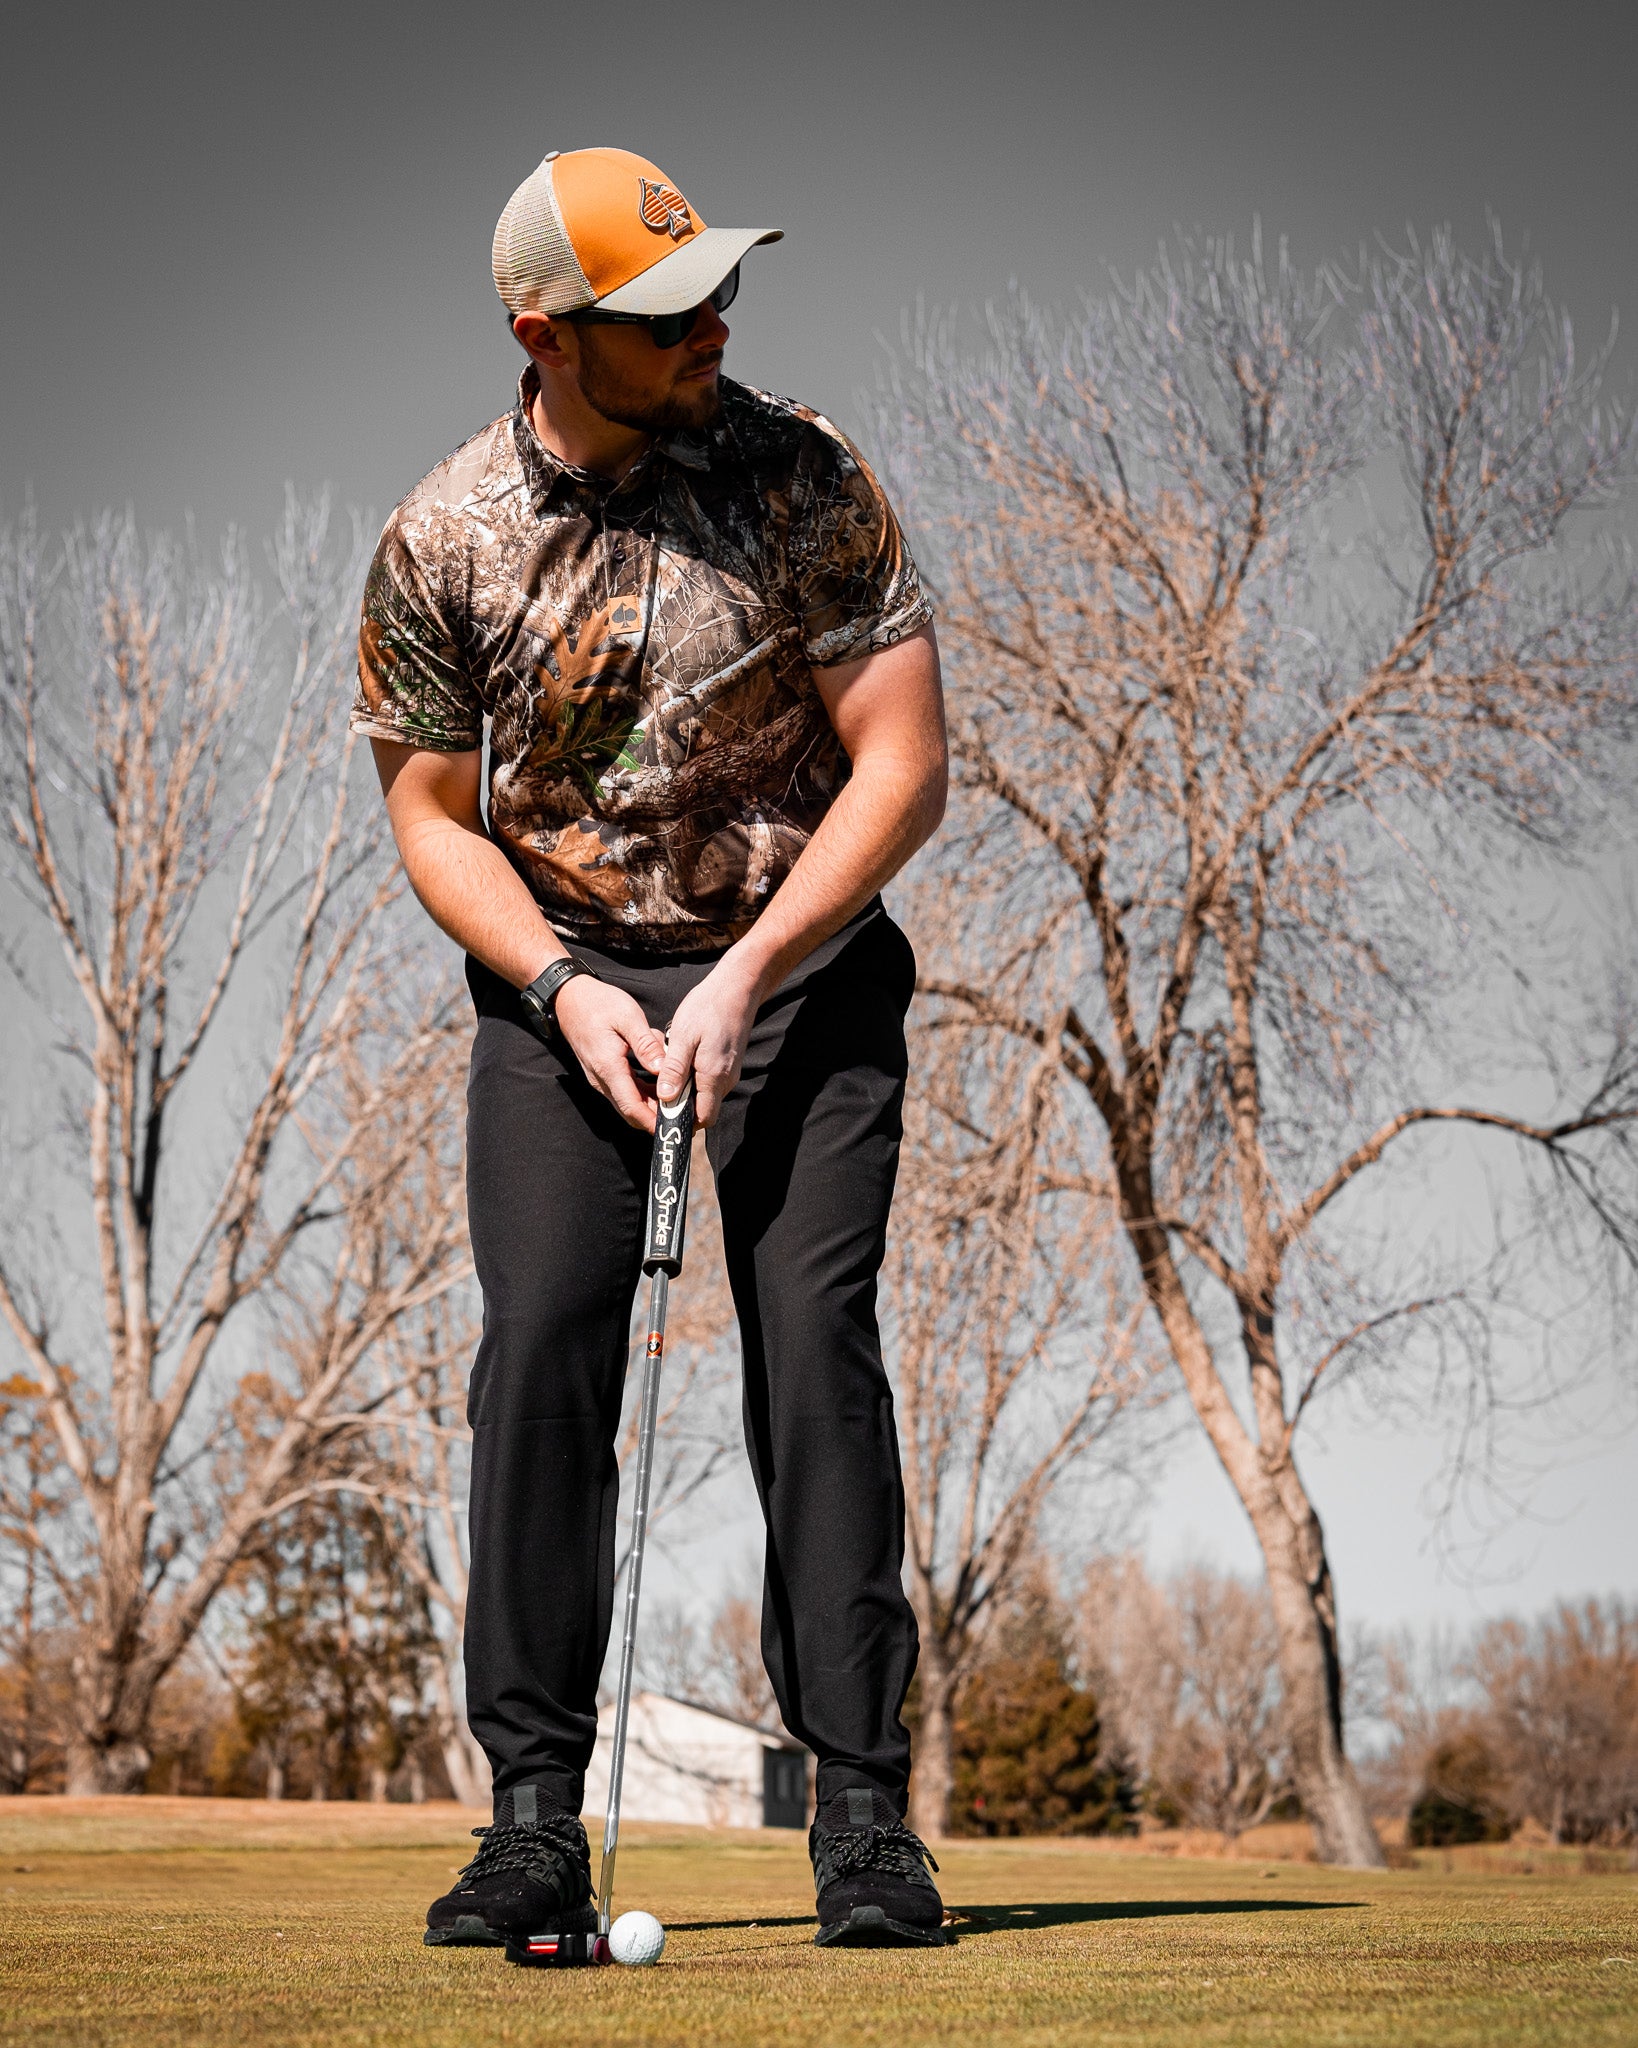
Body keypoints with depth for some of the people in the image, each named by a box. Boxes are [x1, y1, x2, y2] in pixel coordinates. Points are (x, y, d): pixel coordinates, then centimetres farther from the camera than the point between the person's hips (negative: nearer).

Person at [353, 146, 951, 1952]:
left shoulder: (799, 478, -10)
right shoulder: (439, 541, -5)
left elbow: (903, 759, -10)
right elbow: (431, 810, 3)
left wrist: (745, 974, -18)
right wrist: (564, 985, -12)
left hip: (801, 958, -1)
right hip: (559, 972, 1)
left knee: (813, 1341, -13)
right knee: (541, 1337, -14)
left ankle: (862, 1810, -6)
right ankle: (537, 1815, -7)